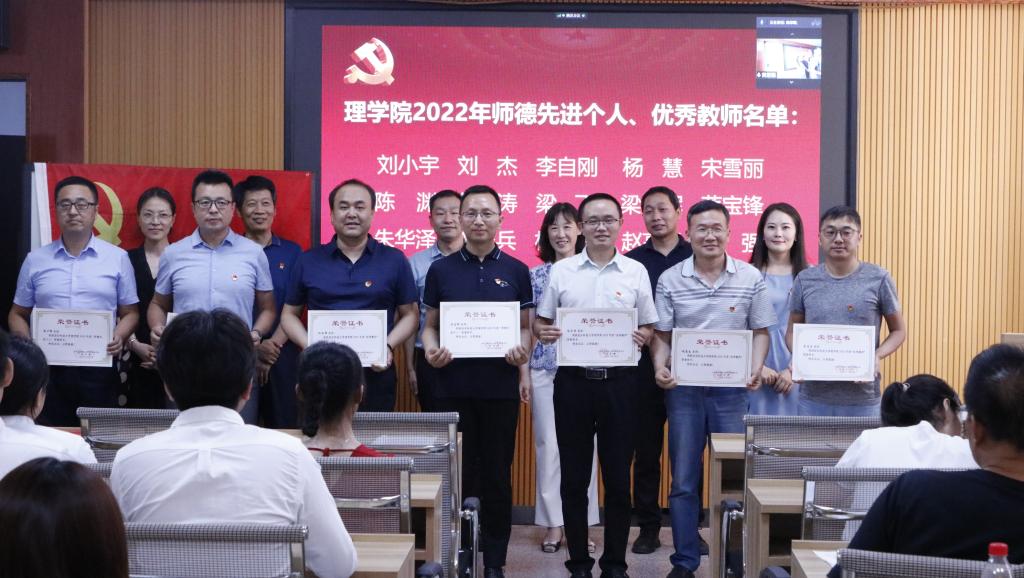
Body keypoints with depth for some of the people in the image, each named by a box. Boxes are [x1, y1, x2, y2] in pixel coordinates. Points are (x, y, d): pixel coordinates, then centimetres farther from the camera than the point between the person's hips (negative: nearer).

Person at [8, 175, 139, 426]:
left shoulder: (118, 258, 5)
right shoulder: (35, 260, 9)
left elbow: (130, 312, 9)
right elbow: (18, 314, 14)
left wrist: (119, 337, -12)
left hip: (99, 369, -1)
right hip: (47, 369, 1)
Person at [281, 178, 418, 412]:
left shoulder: (394, 260, 5)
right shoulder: (308, 261, 8)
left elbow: (409, 314, 7)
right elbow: (289, 314, 13)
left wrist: (389, 347, -10)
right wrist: (309, 347, -5)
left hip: (376, 376, 0)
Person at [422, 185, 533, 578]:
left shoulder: (516, 271, 5)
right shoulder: (440, 270, 5)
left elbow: (525, 328, 8)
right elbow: (430, 325, 8)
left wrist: (522, 351, -13)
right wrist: (431, 350, -13)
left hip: (501, 386, 0)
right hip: (453, 386, 0)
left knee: (497, 474, 6)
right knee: (457, 473, 4)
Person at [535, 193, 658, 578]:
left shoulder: (636, 272, 4)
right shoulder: (561, 271, 5)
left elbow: (649, 327, 9)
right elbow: (540, 322, 10)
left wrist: (640, 338, -13)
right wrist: (543, 333, -12)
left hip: (619, 381, 0)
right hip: (573, 380, 1)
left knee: (617, 476, 4)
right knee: (574, 476, 6)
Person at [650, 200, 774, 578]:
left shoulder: (751, 279, 1)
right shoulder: (670, 280, 2)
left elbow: (760, 332, 5)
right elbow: (662, 335, 4)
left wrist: (756, 369, -11)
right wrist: (660, 368, -14)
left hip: (731, 390, 0)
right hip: (684, 389, 0)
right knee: (683, 481, 6)